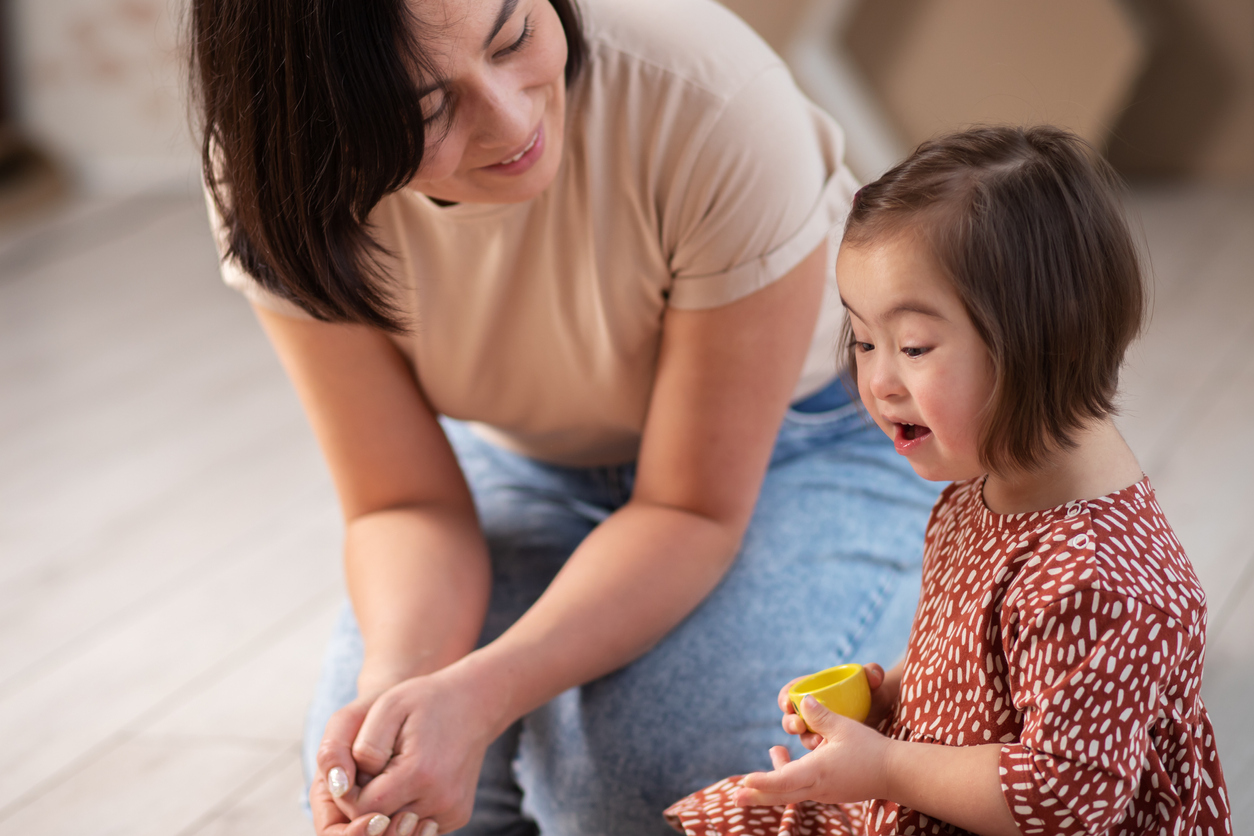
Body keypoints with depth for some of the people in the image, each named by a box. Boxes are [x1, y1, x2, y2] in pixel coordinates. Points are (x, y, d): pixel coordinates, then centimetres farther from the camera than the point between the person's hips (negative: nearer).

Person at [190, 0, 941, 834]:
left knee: (647, 766, -28)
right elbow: (406, 504, -16)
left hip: (798, 442, -2)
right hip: (517, 458, 3)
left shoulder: (712, 104, -35)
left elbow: (694, 509, -26)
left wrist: (477, 697, -40)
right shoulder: (273, 176, -24)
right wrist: (397, 684, -38)